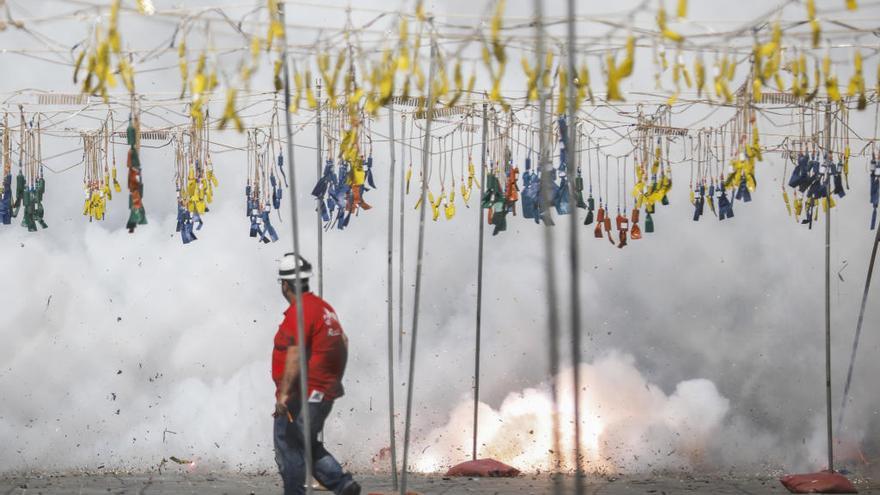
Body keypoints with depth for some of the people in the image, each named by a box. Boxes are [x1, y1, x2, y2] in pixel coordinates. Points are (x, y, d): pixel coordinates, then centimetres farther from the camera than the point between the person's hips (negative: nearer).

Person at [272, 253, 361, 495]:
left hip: (302, 396, -10)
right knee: (308, 446, 19)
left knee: (288, 448, -2)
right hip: (325, 391, 10)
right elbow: (343, 343, 20)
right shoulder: (324, 307, 13)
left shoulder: (299, 312, -16)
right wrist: (336, 380, 29)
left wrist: (284, 393, -25)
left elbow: (295, 355, -24)